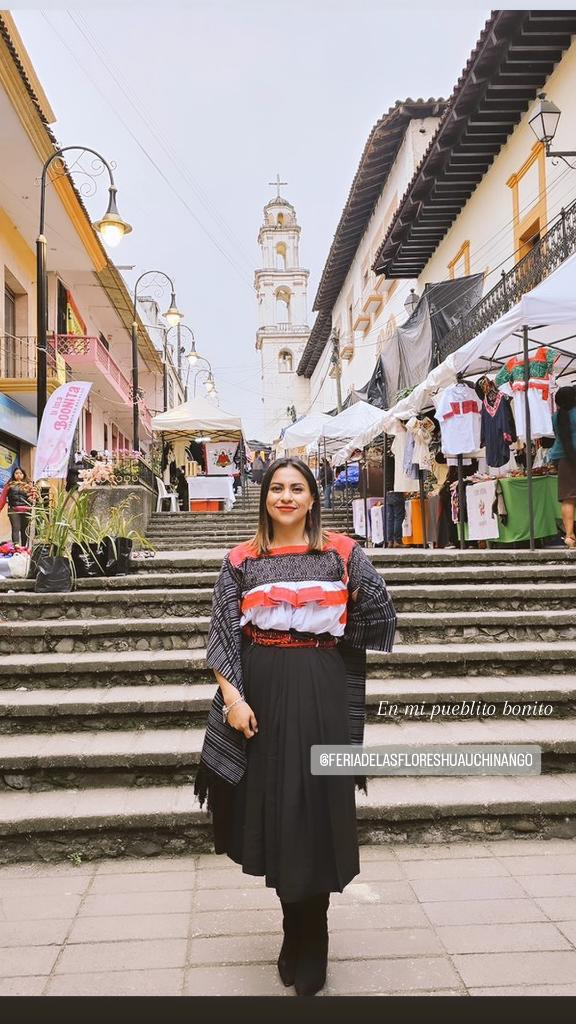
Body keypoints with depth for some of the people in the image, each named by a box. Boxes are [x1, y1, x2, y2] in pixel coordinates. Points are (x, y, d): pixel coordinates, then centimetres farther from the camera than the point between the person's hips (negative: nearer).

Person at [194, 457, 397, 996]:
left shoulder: (342, 552, 0)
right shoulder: (242, 559, 2)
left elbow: (380, 613, 3)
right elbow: (222, 632, -3)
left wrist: (336, 652, 8)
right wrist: (233, 697, -13)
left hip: (323, 694, -1)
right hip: (261, 693, 1)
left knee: (316, 808, 2)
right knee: (273, 807, 9)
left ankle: (305, 951, 20)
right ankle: (302, 937, 34)